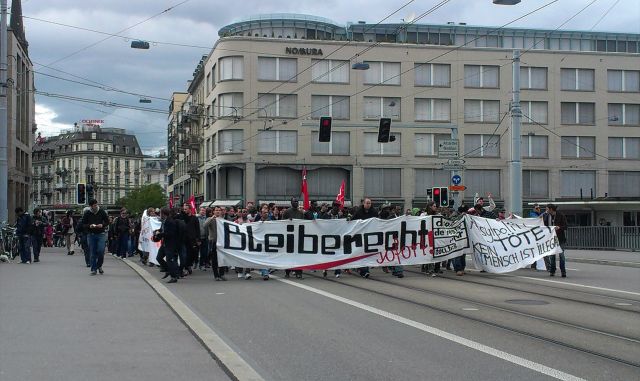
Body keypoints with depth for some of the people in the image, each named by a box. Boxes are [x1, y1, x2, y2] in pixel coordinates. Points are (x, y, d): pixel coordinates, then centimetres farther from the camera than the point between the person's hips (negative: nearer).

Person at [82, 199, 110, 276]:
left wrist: (102, 225, -13)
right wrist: (89, 226, -17)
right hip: (91, 235, 0)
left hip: (101, 234, 0)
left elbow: (107, 222, 8)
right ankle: (93, 269, 10)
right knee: (92, 253, 2)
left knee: (101, 251, -9)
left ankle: (99, 266, 15)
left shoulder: (102, 212, 2)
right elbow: (83, 225, 4)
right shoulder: (87, 214, 1)